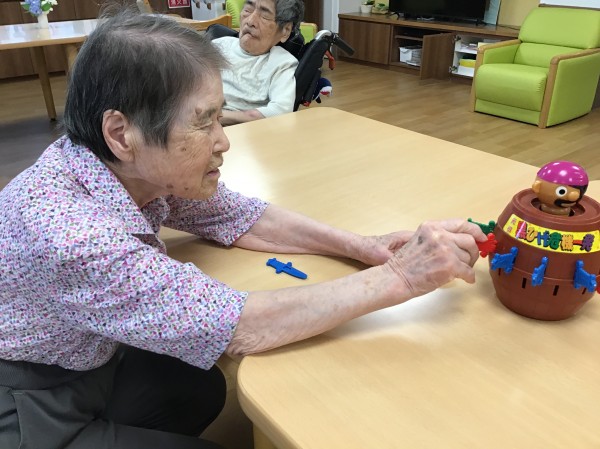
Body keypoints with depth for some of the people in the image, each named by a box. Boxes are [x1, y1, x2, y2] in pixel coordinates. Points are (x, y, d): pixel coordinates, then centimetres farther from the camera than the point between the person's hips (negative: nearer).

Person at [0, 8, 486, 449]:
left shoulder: (140, 170, -15)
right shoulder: (68, 231, -39)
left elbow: (241, 218, -6)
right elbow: (236, 327, -37)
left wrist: (366, 247, -17)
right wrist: (397, 278, -33)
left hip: (89, 362, 6)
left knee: (204, 390, 15)